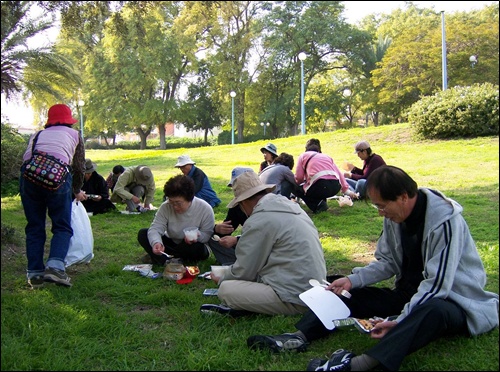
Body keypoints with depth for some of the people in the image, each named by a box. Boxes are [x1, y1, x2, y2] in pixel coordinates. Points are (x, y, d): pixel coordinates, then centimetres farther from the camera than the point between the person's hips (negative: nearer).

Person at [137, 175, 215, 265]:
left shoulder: (205, 209, -20)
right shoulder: (165, 207, -15)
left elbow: (207, 234, -18)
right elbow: (155, 228, -22)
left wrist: (197, 236, -41)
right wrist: (156, 243, -44)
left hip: (190, 246, -2)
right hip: (170, 243, 2)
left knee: (198, 248, -38)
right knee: (142, 234, -15)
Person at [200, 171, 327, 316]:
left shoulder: (259, 222, -15)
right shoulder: (291, 206, 11)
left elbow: (244, 271, -6)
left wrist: (222, 279, 13)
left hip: (296, 300, -9)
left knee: (226, 290, -14)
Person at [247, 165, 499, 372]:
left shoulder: (445, 221, -23)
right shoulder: (395, 216, 0)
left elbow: (437, 285, -27)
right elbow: (387, 262, 8)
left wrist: (399, 321, -31)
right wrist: (353, 280, -6)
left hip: (455, 301, -8)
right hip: (411, 294, 8)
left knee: (434, 310, -42)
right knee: (349, 295, -2)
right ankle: (299, 337, -23)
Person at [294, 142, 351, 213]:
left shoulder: (303, 155, 20)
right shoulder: (327, 156, 32)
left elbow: (299, 177, 11)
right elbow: (339, 173, 27)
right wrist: (346, 189, 34)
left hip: (320, 186, -6)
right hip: (336, 187, 6)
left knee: (298, 189, 20)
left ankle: (318, 204, -1)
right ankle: (321, 202, 13)